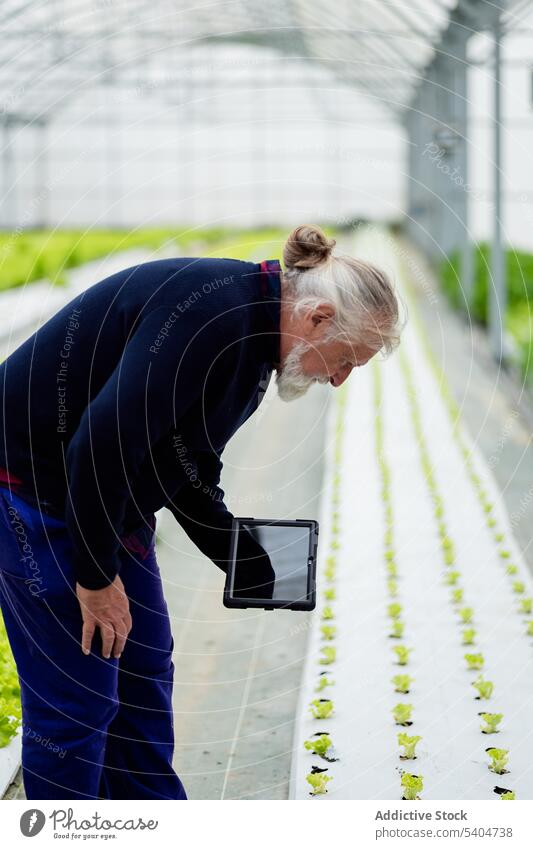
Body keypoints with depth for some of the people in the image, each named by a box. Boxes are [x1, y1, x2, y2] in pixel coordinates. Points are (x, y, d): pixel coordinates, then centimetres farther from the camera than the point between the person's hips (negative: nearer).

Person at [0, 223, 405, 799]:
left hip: (107, 499, 10)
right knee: (78, 695, -6)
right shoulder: (212, 315, -26)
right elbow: (103, 442, -30)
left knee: (144, 675, 15)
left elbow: (188, 469, 16)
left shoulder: (254, 347, 6)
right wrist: (97, 578, -21)